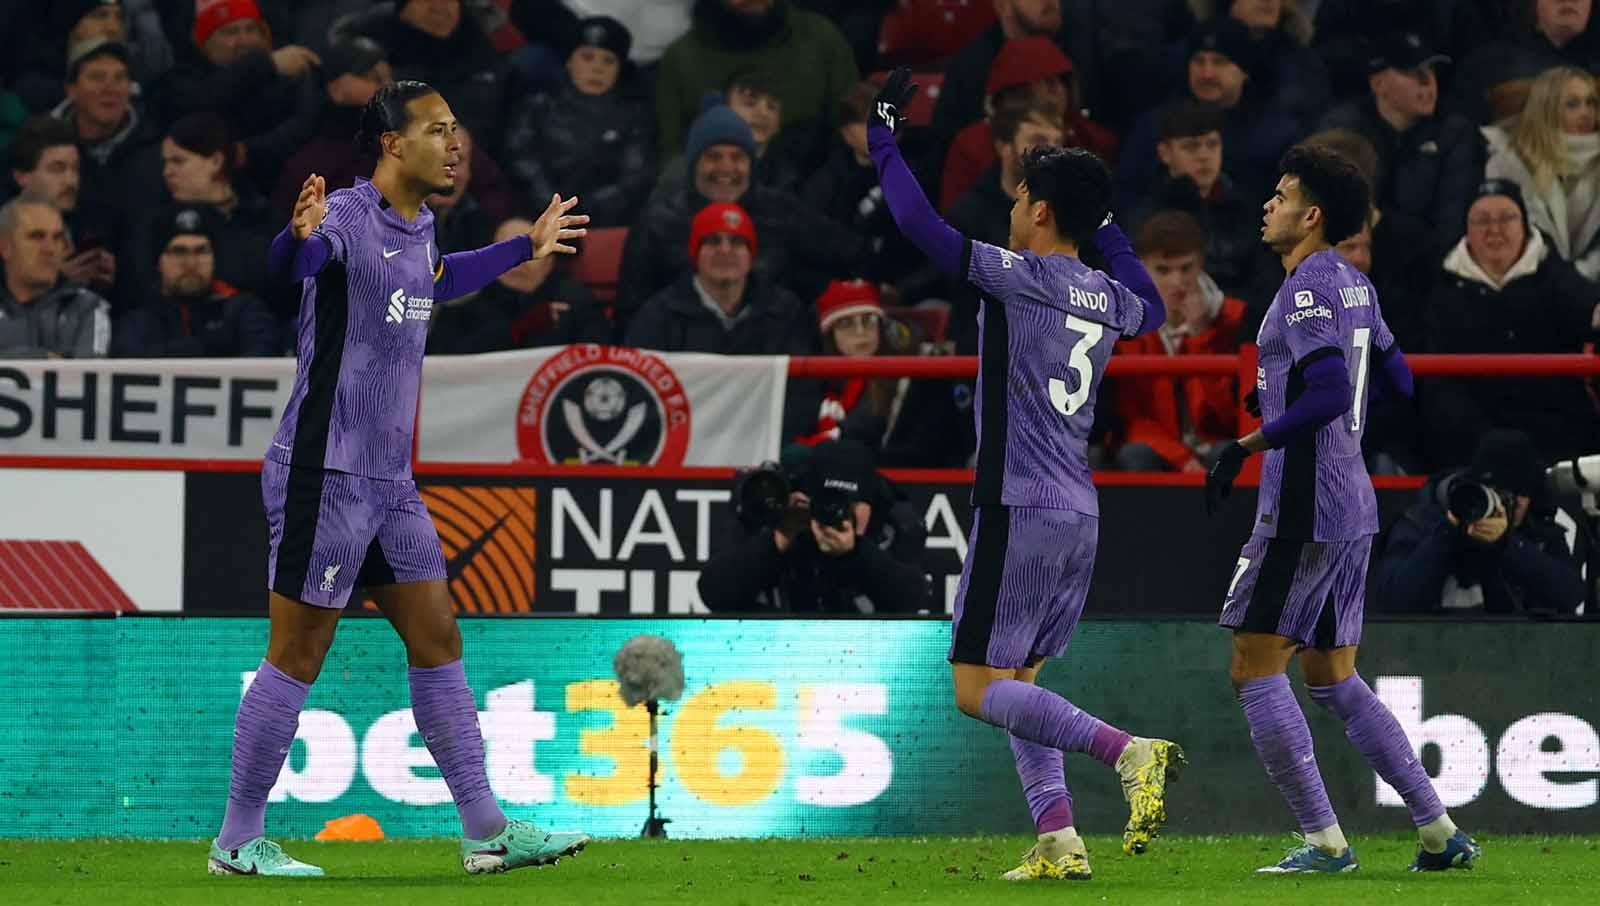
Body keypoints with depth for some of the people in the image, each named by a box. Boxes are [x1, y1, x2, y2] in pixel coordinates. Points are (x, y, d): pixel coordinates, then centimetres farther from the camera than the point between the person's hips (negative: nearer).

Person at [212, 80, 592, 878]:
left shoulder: (419, 227, 12)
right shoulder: (347, 219, -15)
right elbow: (291, 262, -37)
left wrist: (525, 248, 42)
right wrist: (300, 235, -59)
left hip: (390, 482, 9)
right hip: (324, 474, -9)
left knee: (437, 641, 7)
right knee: (297, 658, -5)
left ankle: (487, 832, 10)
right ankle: (237, 841, 4)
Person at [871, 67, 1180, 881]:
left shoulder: (1016, 277, -11)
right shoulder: (1106, 295, 10)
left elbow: (920, 224, -17)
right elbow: (1152, 309, 36)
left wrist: (883, 135, -5)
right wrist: (1104, 225, 36)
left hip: (1018, 510, -8)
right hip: (1080, 516, 8)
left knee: (978, 687, -6)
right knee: (1016, 682, 16)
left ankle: (1128, 752, -23)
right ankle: (1057, 840, 4)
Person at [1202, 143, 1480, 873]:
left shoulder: (1309, 288, -15)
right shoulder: (1353, 285, 14)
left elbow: (1329, 395, -26)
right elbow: (1395, 381, 24)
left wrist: (1245, 447, -20)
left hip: (1303, 507, -10)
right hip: (1351, 507, 10)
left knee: (1255, 668, -4)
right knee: (1332, 678, 16)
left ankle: (1323, 840, -7)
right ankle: (1439, 832, 14)